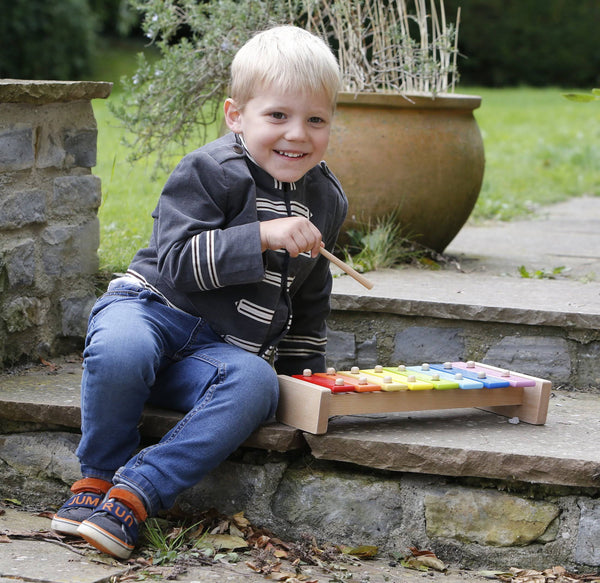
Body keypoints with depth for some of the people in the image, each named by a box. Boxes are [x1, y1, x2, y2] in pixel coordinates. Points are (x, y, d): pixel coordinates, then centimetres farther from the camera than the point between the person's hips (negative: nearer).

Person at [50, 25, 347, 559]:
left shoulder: (326, 200, 10)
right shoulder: (210, 171, -8)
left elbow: (309, 299, 24)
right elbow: (177, 263, -20)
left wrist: (306, 374, 21)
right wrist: (264, 236, -27)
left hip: (226, 349, 4)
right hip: (154, 308, -4)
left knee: (255, 385, -33)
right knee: (119, 351, -39)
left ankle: (134, 494, -31)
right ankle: (97, 476, -13)